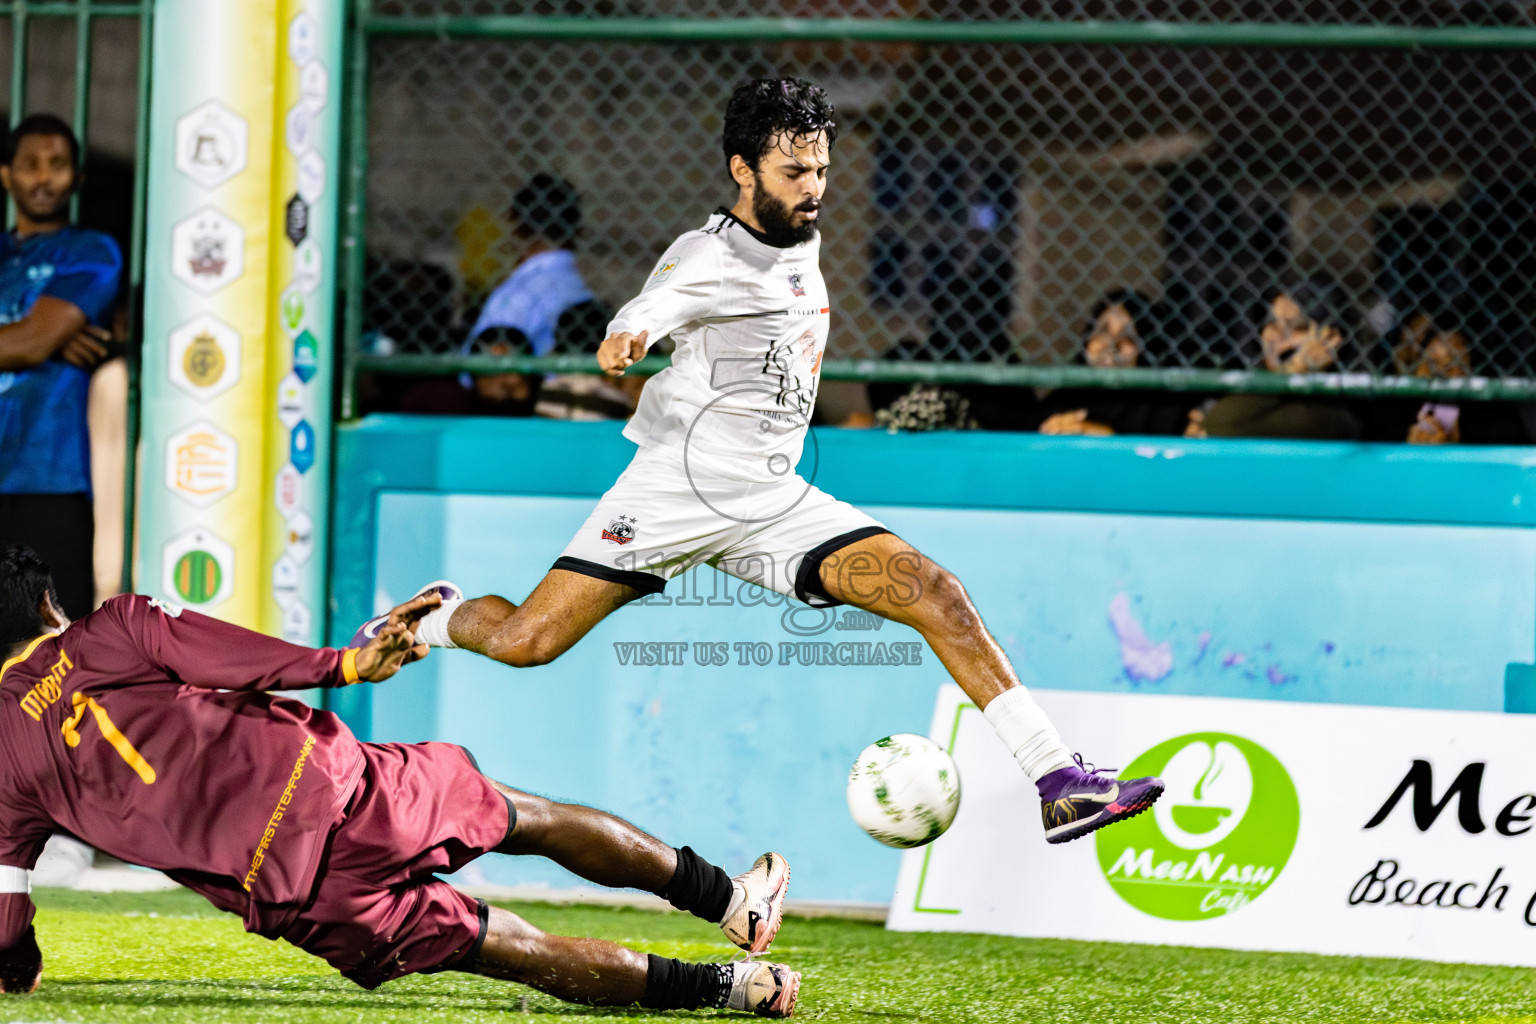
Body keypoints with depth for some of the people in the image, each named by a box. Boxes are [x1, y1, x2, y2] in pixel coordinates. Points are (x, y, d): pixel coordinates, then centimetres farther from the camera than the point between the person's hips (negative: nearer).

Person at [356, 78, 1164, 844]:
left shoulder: (803, 241, 11)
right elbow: (637, 325, -32)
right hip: (678, 490, -6)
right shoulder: (707, 257, -12)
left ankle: (1058, 784, -13)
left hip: (776, 505, 6)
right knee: (525, 641, -10)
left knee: (941, 600, -12)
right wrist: (625, 342, -53)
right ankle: (435, 620, 27)